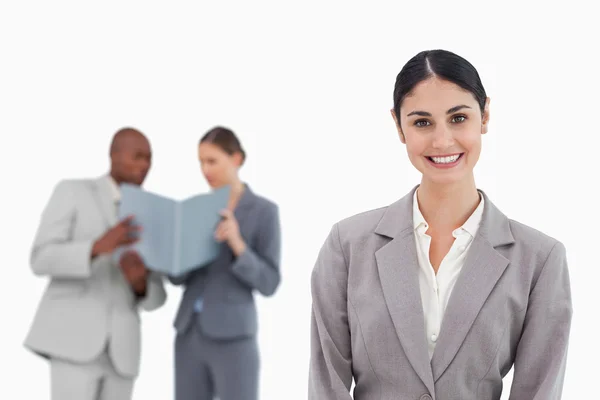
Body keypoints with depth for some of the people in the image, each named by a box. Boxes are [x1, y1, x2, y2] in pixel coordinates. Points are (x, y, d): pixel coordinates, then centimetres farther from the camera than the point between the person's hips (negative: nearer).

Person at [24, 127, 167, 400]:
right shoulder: (71, 192, 2)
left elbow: (155, 297, 13)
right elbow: (41, 260, -9)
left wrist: (139, 282, -13)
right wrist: (99, 246, -26)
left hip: (118, 347, 6)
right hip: (73, 338, -6)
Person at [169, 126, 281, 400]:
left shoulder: (265, 211, -5)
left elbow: (268, 284, -9)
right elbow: (178, 277, 10)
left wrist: (237, 244, -25)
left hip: (233, 339, -6)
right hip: (190, 335, 6)